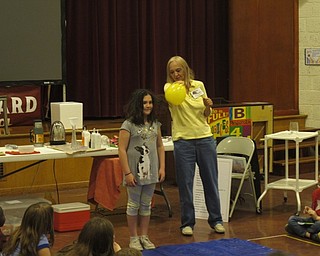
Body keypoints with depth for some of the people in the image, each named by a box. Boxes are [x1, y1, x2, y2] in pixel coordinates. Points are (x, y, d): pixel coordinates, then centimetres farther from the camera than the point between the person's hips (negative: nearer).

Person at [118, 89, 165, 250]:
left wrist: (162, 167, 4)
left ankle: (144, 236, 21)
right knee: (134, 205, 6)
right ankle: (134, 238, 16)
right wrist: (127, 173, -15)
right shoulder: (128, 125, -9)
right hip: (135, 172, -4)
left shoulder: (155, 124, 7)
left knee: (146, 205, 11)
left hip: (151, 171, 5)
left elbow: (160, 147, 12)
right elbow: (122, 150, -12)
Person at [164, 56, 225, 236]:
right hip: (183, 140, -2)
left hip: (205, 138, 2)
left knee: (211, 181, 9)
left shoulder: (199, 85, 5)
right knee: (185, 184, 2)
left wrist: (208, 106, -10)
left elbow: (206, 115, 12)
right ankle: (187, 223, 15)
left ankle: (216, 219, 22)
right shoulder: (170, 87, -3)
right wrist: (178, 85, -51)